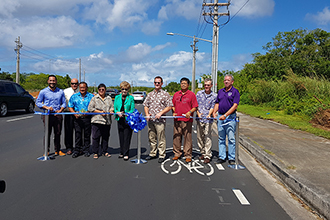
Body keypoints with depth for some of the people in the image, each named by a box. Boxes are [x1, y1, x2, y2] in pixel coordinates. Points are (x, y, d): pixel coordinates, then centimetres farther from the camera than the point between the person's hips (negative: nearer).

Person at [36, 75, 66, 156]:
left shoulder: (61, 92, 11)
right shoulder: (43, 92, 3)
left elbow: (64, 103, 13)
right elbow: (38, 102, 4)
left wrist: (60, 110, -6)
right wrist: (46, 107, -11)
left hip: (58, 115, 2)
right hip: (48, 115, -2)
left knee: (58, 133, 6)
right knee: (47, 133, -1)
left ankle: (57, 150, 17)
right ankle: (46, 151, 9)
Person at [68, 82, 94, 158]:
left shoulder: (91, 96, 5)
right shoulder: (74, 96, 11)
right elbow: (70, 107, 11)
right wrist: (74, 113, -7)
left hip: (87, 118, -1)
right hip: (77, 118, 1)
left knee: (87, 134, 4)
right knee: (77, 134, -1)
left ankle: (86, 150, 15)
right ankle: (77, 150, 7)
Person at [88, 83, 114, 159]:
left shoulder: (109, 98, 15)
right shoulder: (94, 98, 5)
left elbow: (112, 107, 15)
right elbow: (90, 108, -2)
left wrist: (111, 111, -8)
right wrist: (100, 112, -9)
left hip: (107, 121, 3)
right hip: (97, 121, -3)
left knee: (106, 137, 8)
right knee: (96, 137, -1)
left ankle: (105, 151, 20)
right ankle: (95, 153, 9)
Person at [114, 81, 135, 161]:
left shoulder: (131, 98, 2)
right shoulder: (117, 97, 11)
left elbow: (132, 109, -3)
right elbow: (114, 108, 9)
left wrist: (126, 114, -20)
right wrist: (118, 113, -12)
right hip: (120, 120, 3)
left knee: (127, 137, -2)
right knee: (121, 137, 10)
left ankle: (126, 154, 6)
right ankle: (122, 152, 21)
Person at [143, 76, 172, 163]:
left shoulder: (165, 94, 1)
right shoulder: (150, 94, 16)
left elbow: (169, 106, -3)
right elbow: (145, 105, 18)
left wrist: (160, 113, -14)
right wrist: (147, 114, 1)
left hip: (160, 120, -5)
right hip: (150, 120, 5)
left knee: (161, 139, -3)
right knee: (151, 138, 12)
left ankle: (162, 155, 7)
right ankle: (152, 154, 24)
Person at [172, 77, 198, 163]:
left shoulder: (192, 94, 3)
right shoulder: (176, 94, 14)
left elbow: (195, 107, 0)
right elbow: (173, 105, 20)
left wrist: (190, 112, -17)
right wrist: (174, 112, 2)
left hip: (187, 120, -4)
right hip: (177, 119, 4)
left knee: (188, 138, 0)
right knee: (176, 137, 8)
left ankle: (188, 155, 8)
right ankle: (177, 153, 20)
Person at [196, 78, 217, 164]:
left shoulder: (214, 96, 5)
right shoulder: (199, 93, 10)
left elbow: (212, 107, 0)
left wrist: (209, 114, -18)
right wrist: (198, 113, -8)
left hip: (208, 119, -3)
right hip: (200, 119, 3)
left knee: (207, 137, -6)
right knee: (199, 137, 8)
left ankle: (207, 156, -1)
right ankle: (202, 153, 23)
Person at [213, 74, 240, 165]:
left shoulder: (235, 91, -4)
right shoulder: (220, 91, 14)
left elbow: (235, 106, -12)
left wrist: (225, 115, -19)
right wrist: (214, 112, 0)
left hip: (230, 117, -5)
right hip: (220, 116, 5)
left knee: (231, 138, -1)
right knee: (221, 138, 9)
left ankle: (231, 158, 8)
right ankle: (221, 157, 16)